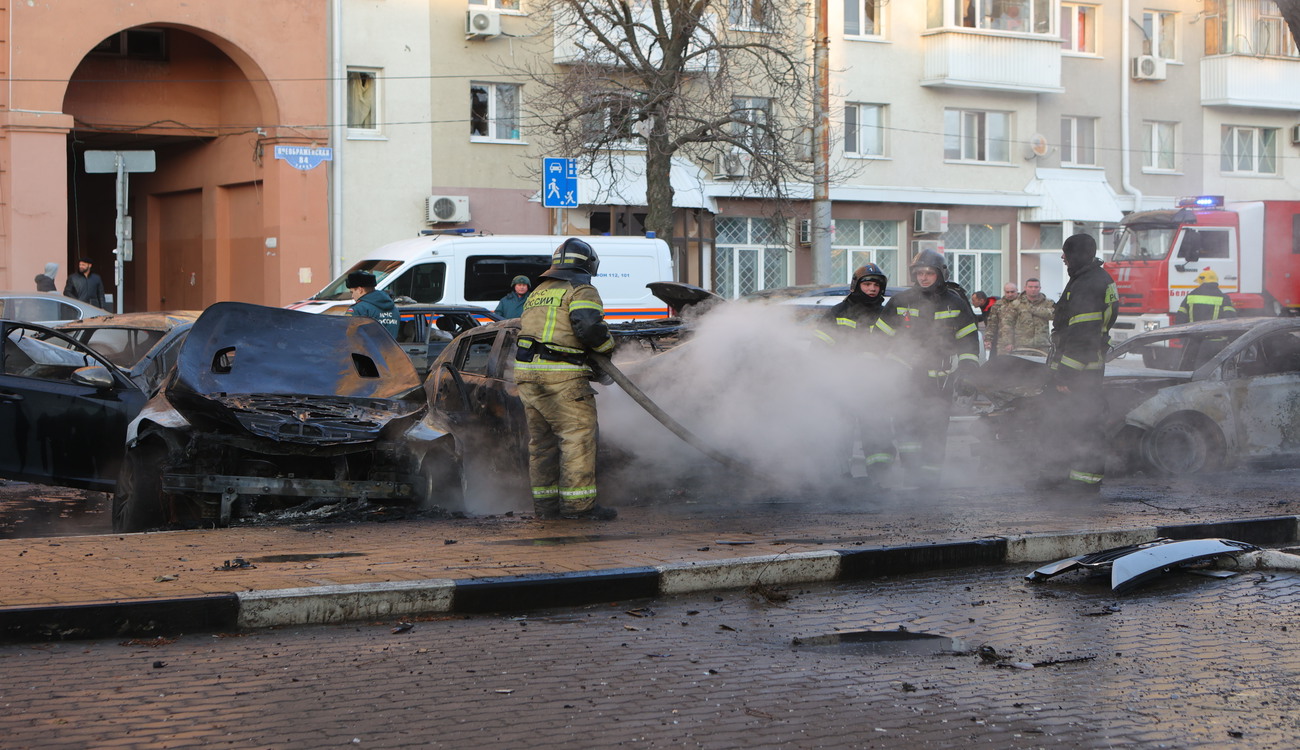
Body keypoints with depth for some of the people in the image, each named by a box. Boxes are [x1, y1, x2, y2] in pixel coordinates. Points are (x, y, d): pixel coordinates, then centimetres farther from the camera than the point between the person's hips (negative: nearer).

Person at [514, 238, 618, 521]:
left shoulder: (538, 293, 25)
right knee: (578, 435, -6)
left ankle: (545, 502, 14)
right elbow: (589, 326, -16)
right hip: (561, 375, -8)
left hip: (526, 371, 8)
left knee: (541, 439, 12)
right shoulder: (581, 290, -1)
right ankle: (578, 502, -9)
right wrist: (607, 346, 2)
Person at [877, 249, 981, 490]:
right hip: (905, 372, 0)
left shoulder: (955, 303, 5)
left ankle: (930, 475, 9)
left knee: (936, 426, 2)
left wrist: (969, 367, 2)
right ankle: (910, 470, -14)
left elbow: (968, 339, 11)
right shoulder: (900, 302, 5)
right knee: (907, 422, -14)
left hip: (940, 378, 0)